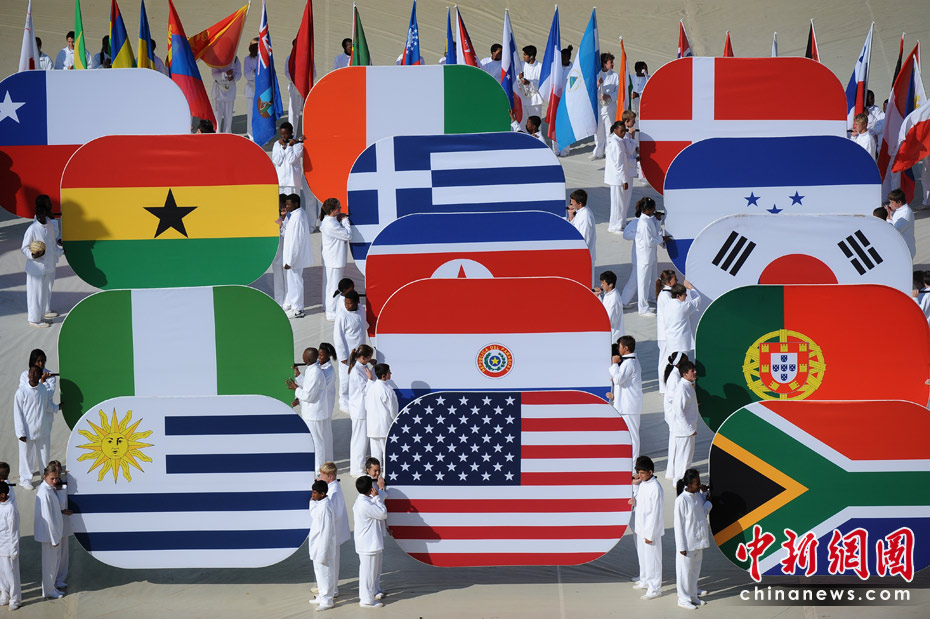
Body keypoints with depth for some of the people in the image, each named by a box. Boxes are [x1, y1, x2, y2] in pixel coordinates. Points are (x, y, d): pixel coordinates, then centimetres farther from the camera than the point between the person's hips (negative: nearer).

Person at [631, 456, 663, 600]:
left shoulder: (655, 489, -24)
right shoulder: (641, 483, 2)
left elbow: (655, 513, -22)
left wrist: (650, 534, -20)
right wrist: (634, 501, -7)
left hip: (651, 529, -9)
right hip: (641, 527, 9)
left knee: (652, 558, 2)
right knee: (642, 555, 22)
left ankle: (655, 588, 14)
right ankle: (645, 580, 40)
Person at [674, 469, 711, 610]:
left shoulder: (698, 495, 2)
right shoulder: (681, 500, -19)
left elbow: (704, 512, 15)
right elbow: (679, 525, -16)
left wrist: (704, 494, 1)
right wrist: (682, 546, -16)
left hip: (698, 540, 7)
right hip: (687, 543, -7)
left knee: (695, 569, 19)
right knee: (685, 570, 6)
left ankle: (693, 595, 33)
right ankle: (683, 599, 19)